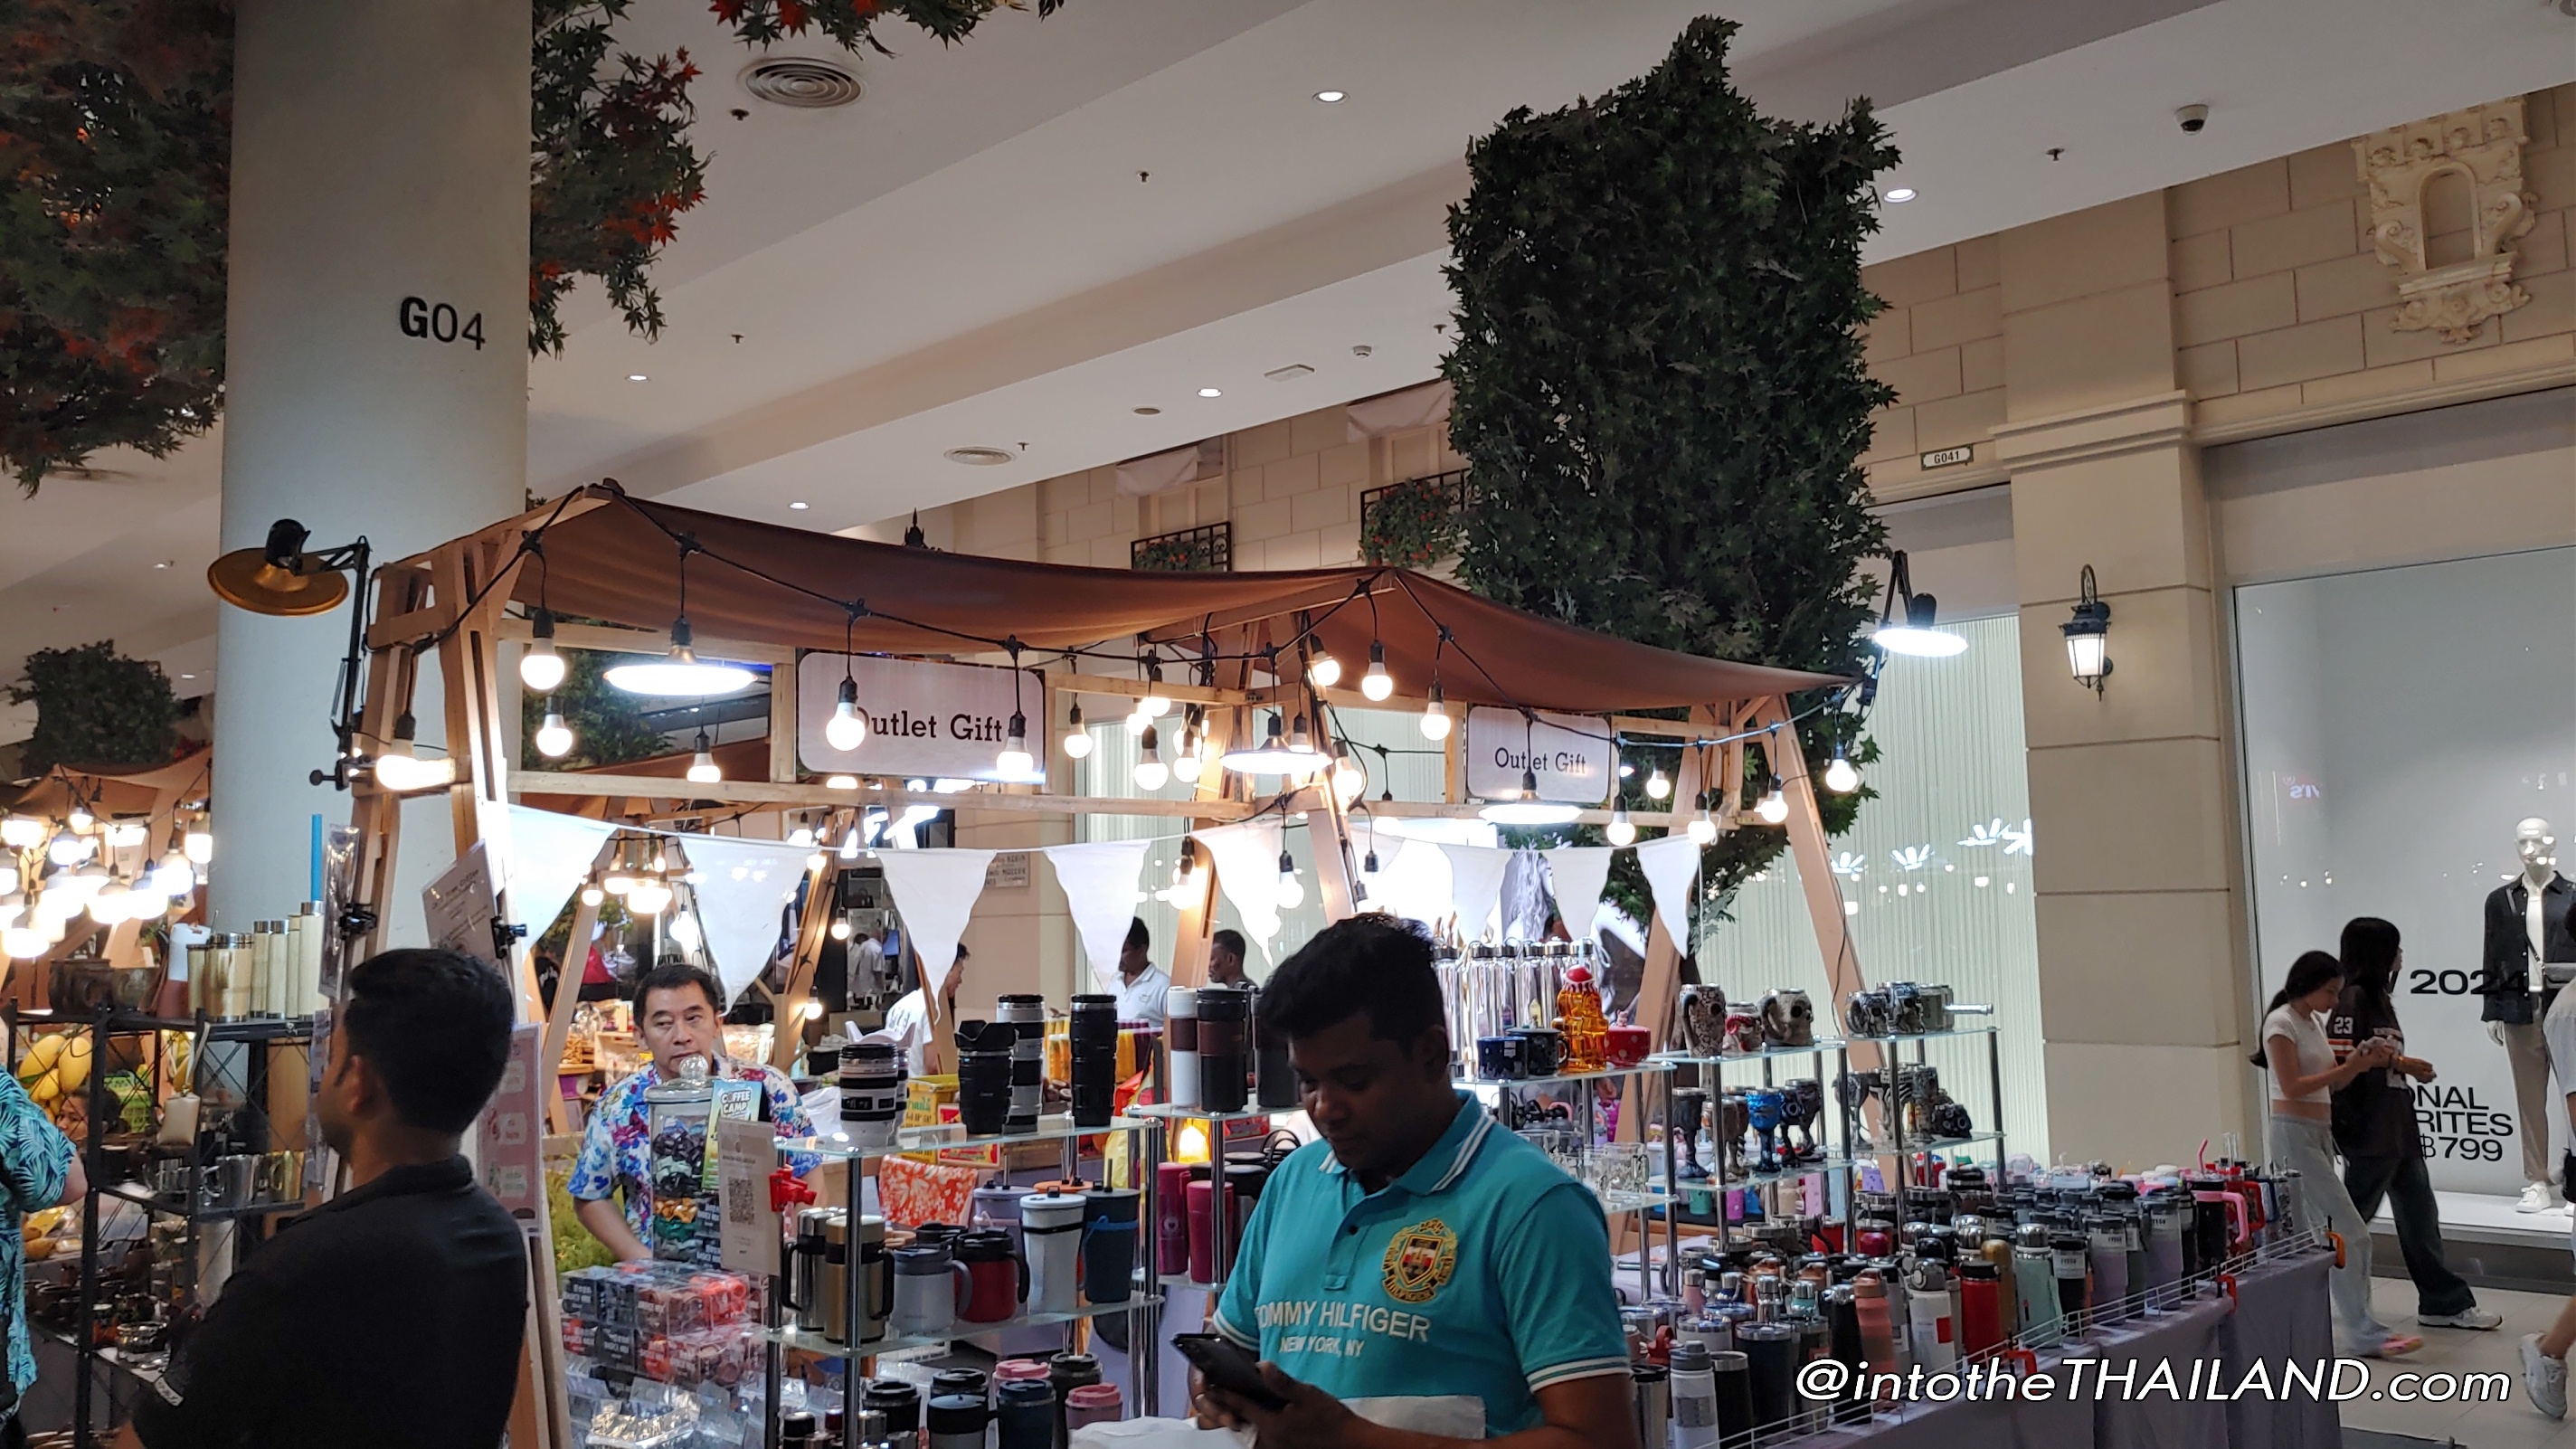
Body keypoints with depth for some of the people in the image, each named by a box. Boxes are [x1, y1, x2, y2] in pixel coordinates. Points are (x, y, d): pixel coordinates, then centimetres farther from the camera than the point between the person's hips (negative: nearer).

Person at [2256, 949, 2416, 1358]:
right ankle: (2364, 1332, -8)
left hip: (2320, 1134, 9)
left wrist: (2361, 1062, -3)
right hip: (2295, 1135, -9)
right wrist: (2348, 1067, -17)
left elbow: (2330, 1082, 14)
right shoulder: (2281, 1023, -12)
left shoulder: (2313, 1022, 15)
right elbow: (2293, 1087, -17)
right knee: (2352, 1233, -11)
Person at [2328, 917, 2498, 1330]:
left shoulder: (2380, 998, 16)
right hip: (2369, 1131, -9)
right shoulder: (2352, 1000, -13)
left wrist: (2408, 1068, 3)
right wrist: (2397, 1062, -17)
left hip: (2399, 1130, 9)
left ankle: (2446, 1303, 17)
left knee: (2419, 1216, 11)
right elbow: (2339, 1063, -20)